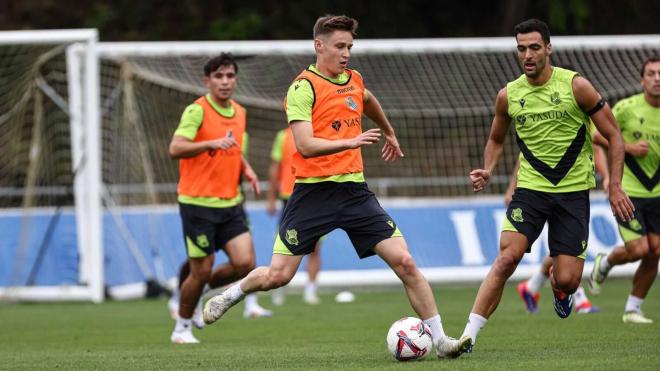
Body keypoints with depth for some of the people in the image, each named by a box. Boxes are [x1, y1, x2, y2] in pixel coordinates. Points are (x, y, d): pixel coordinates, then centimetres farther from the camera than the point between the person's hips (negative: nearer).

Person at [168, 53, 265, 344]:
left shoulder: (239, 112, 11)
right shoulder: (197, 110, -11)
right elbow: (175, 148, -22)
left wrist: (247, 170, 7)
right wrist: (213, 143, -34)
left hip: (230, 202, 6)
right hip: (198, 202, -6)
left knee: (245, 263, -6)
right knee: (201, 270, -2)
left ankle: (203, 286, 22)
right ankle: (182, 328, 19)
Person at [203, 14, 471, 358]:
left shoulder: (353, 81, 11)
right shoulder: (303, 87, -9)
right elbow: (306, 146, -21)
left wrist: (389, 133, 50)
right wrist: (350, 142, -33)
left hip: (353, 188, 5)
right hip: (313, 191, -5)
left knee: (404, 261, -8)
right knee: (277, 276, -4)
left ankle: (439, 340, -3)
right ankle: (229, 296, 28)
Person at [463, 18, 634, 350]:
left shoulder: (576, 86, -8)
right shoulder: (508, 95, 1)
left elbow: (613, 136, -2)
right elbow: (496, 140, 19)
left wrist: (615, 186, -9)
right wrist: (487, 171, -1)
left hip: (573, 190, -1)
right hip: (530, 187, 1)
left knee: (567, 281, -6)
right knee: (507, 257, -21)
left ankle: (557, 282, 34)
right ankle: (469, 335, -20)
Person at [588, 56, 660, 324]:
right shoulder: (627, 108, -11)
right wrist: (628, 147, -16)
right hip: (626, 192, -4)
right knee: (638, 250, -12)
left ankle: (633, 308, 15)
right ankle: (605, 263, 21)